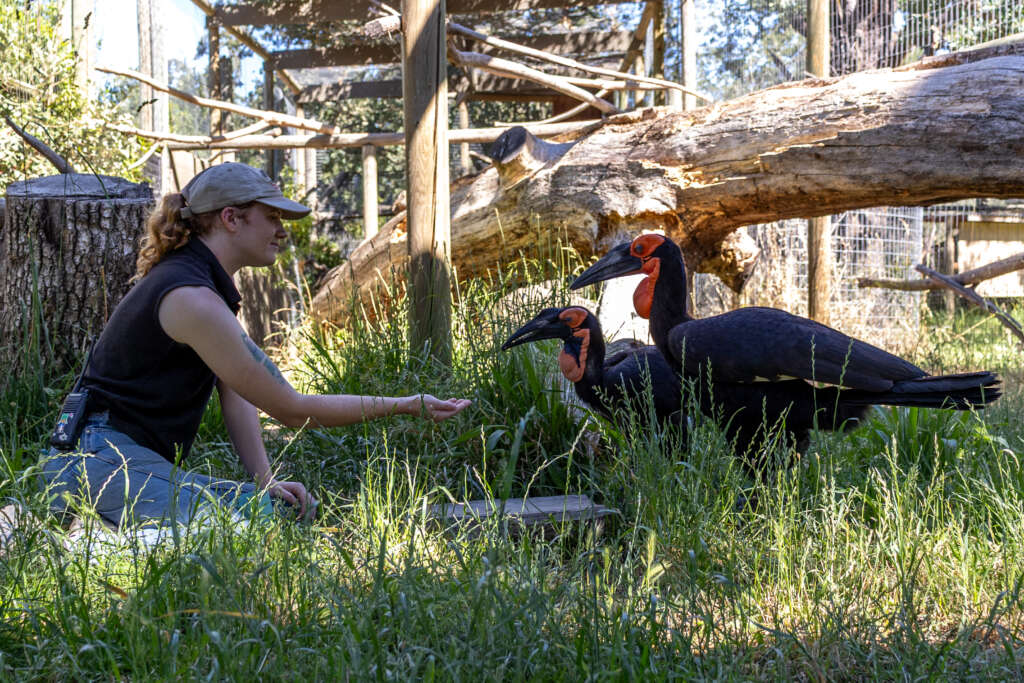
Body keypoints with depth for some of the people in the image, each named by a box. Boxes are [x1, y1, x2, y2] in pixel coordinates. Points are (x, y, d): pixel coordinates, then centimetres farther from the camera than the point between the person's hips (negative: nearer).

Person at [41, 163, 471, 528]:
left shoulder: (211, 285, 15)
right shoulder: (193, 299, -19)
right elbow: (291, 409, -16)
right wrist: (405, 406, -11)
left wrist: (266, 482, -3)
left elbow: (235, 395, 11)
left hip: (146, 466, 11)